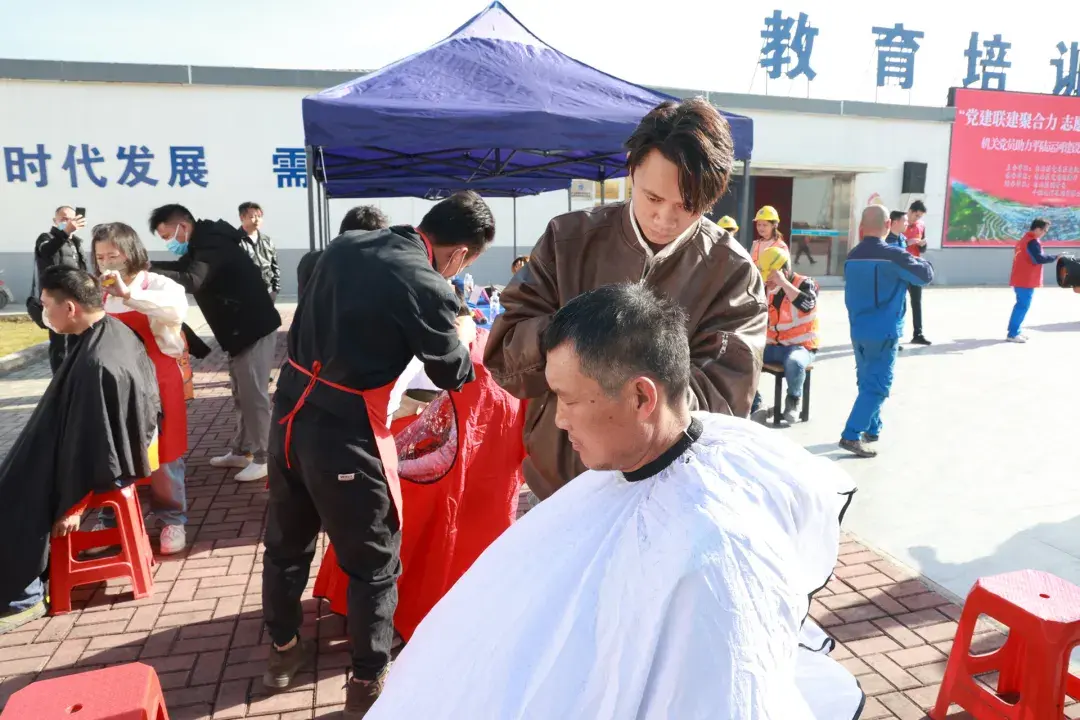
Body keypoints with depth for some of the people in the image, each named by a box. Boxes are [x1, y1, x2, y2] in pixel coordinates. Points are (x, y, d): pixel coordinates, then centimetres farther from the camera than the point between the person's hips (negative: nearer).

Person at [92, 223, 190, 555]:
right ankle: (112, 521, 28)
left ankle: (171, 519, 19)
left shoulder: (156, 284, -9)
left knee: (162, 453, 6)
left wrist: (128, 294, -36)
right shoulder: (98, 292, 7)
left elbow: (177, 307, -32)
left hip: (156, 383, -4)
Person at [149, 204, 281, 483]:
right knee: (241, 395, 16)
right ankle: (241, 451, 26)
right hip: (239, 331, 11)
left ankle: (262, 458, 1)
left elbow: (192, 280, -33)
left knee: (253, 395, -7)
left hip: (255, 328, -11)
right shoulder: (202, 246, 13)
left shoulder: (213, 245, -19)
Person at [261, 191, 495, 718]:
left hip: (291, 408, 7)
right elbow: (453, 374, -2)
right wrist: (463, 335, 17)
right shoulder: (428, 288, -16)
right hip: (346, 431, -7)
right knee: (374, 560, 12)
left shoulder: (345, 244, 4)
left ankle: (283, 648, 44)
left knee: (287, 539, 23)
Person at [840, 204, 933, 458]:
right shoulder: (894, 255, -14)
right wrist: (919, 261, 18)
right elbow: (926, 275, -2)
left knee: (867, 383, 18)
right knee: (877, 386, -3)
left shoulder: (852, 257, 3)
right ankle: (851, 435, -9)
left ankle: (872, 429, 30)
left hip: (858, 331, 6)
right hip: (884, 333, -6)